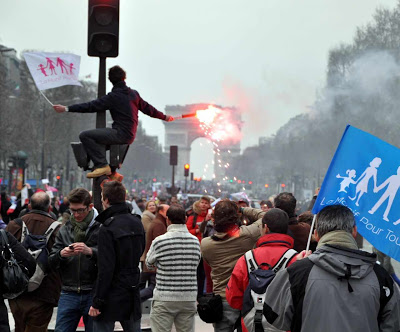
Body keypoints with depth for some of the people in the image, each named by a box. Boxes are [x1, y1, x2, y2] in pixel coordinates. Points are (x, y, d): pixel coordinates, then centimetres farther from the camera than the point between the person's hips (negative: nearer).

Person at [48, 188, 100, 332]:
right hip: (69, 294, 4)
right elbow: (52, 263, 9)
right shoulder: (65, 230, 11)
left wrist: (90, 251, -27)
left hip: (93, 294, -3)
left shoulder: (101, 228, -4)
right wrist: (61, 254, -13)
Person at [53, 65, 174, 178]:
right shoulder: (134, 94, 11)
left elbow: (91, 106, -11)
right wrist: (164, 117, 35)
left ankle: (102, 165, -14)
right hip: (130, 136, 8)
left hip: (120, 135, -8)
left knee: (85, 135, -10)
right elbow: (147, 108, 20)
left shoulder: (113, 97, -9)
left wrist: (67, 109, -9)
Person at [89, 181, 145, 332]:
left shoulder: (107, 229, -17)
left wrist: (97, 302, -15)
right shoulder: (137, 222, 6)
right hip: (133, 294, 7)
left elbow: (105, 269, -19)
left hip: (112, 296, -7)